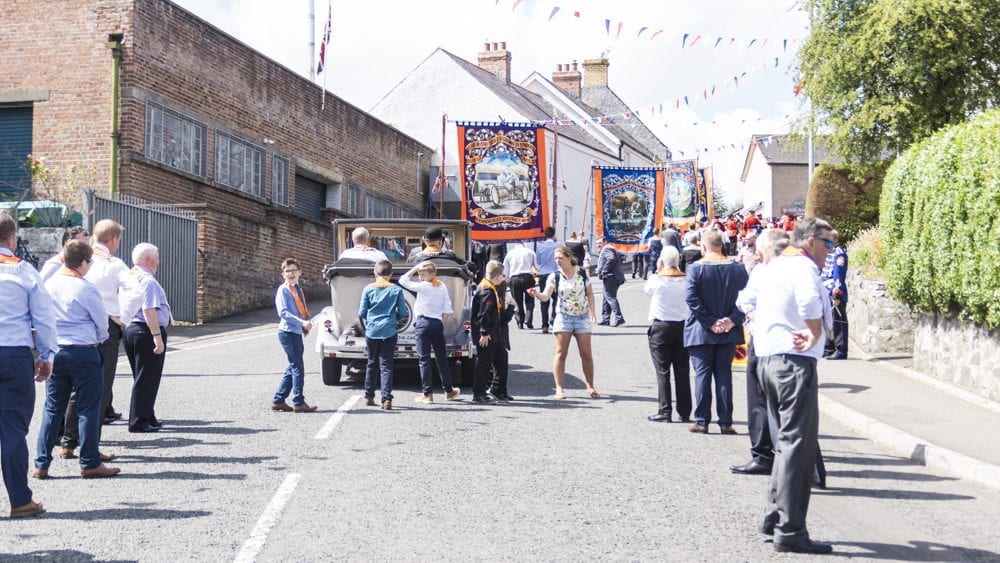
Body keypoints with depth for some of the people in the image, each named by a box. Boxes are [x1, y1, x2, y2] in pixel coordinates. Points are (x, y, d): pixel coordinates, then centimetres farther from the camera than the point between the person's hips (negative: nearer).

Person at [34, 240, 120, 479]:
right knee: (88, 409, 3)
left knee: (52, 408, 11)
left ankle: (41, 464, 11)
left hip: (55, 350, 6)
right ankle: (90, 463, 8)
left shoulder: (49, 285, 4)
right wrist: (98, 340, 17)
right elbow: (101, 322, -3)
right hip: (83, 352, -6)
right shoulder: (85, 289, -12)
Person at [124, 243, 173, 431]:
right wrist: (157, 336, -24)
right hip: (146, 331, -10)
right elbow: (149, 310, -23)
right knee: (146, 378, -4)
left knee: (141, 378, 17)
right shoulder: (148, 281, -15)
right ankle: (139, 421, -2)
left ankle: (146, 417, 25)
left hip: (130, 329, 10)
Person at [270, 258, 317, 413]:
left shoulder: (298, 290, 15)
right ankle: (298, 402, -1)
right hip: (288, 332, -8)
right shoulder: (283, 290, -8)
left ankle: (278, 400, 18)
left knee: (293, 367, 12)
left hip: (297, 332, 8)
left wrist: (307, 323, 3)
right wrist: (301, 322, -27)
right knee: (297, 367, -6)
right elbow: (283, 313, -17)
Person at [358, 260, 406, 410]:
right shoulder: (396, 290, -4)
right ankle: (386, 400, -8)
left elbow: (362, 313, 1)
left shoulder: (368, 289, -2)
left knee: (371, 364, 15)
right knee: (386, 366, 0)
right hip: (389, 332, -1)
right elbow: (402, 313, 0)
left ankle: (369, 397, 23)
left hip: (371, 332, 1)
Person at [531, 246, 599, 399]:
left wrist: (592, 312, -5)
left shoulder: (582, 273, -1)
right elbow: (546, 296, -13)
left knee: (586, 353, 5)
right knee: (561, 353, -3)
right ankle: (559, 388, 0)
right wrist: (536, 294, -34)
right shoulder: (555, 276, -4)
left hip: (582, 317, 1)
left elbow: (590, 293, 5)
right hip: (563, 317, -1)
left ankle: (590, 386, 17)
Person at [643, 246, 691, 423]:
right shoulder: (685, 279, -4)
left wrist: (658, 270, 11)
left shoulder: (657, 279, -10)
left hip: (660, 326, -3)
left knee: (662, 371, 1)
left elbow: (646, 289, 8)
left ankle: (665, 412, -2)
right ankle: (684, 413, 12)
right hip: (682, 326, 3)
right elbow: (690, 299, 4)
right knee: (682, 371, 9)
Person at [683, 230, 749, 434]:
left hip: (701, 332, -3)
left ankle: (702, 421, 5)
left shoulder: (695, 268, -9)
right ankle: (725, 422, 8)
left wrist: (709, 322, -12)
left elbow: (691, 298, -16)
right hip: (728, 332, 3)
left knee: (702, 374, 4)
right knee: (724, 375, 8)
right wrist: (733, 319, -6)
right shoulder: (738, 268, 1)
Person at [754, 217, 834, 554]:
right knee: (798, 445, -7)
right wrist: (814, 336, -14)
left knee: (786, 441, 19)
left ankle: (774, 516, 23)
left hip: (767, 359, 10)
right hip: (794, 362, -10)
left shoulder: (774, 266, 19)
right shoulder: (803, 267, -11)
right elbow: (811, 306, -31)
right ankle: (790, 531, -7)